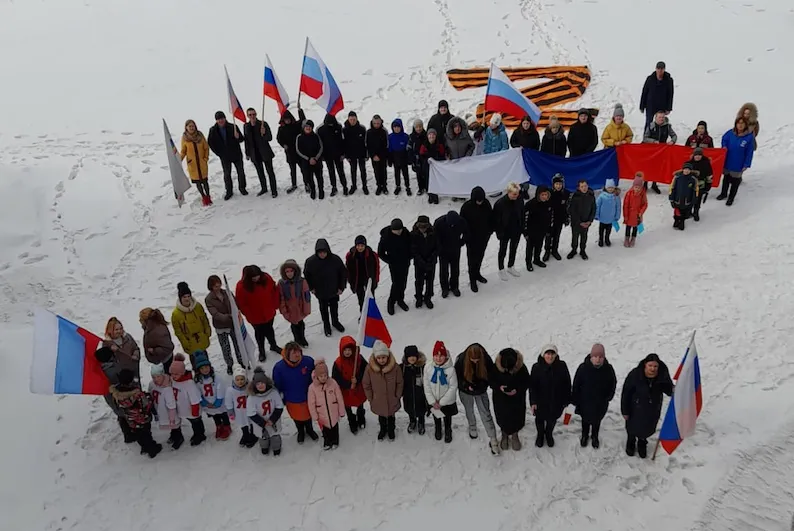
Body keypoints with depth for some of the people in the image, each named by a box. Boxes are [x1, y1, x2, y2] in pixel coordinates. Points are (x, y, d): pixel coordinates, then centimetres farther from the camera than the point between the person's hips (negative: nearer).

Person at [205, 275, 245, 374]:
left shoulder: (227, 293, -6)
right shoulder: (208, 299, -15)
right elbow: (215, 314, -25)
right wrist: (228, 316, -40)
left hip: (233, 324, 2)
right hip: (221, 328, -2)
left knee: (238, 344, 17)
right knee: (226, 348, 11)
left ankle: (241, 362, 39)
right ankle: (230, 365, 34)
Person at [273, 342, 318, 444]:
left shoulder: (309, 361, -26)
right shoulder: (279, 367, -27)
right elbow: (277, 386, -10)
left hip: (308, 397, 1)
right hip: (292, 400, 0)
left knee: (308, 415, 27)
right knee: (297, 417, 26)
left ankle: (309, 430, 59)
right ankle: (300, 432, 58)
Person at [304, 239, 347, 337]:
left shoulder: (335, 259, -22)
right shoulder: (310, 261, -20)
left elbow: (343, 273, -7)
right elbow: (306, 275, -1)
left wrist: (341, 287, -5)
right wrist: (311, 288, -1)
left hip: (334, 291, 0)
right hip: (320, 292, 0)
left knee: (334, 308, 22)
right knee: (323, 309, 19)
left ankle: (335, 322, 48)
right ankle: (326, 325, 42)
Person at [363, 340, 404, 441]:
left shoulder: (394, 366, -22)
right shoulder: (370, 367, -21)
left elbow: (400, 383, -8)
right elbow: (366, 385, -8)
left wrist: (397, 396, -3)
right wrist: (371, 399, -3)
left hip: (392, 400, 0)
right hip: (378, 401, 0)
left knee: (391, 416, 23)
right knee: (381, 417, 24)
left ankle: (391, 430, 51)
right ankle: (383, 430, 52)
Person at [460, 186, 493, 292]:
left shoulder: (486, 203, -10)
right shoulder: (466, 207, -23)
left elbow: (491, 217, 5)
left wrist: (491, 230, 5)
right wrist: (466, 237, -14)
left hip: (484, 237, 5)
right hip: (472, 239, -5)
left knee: (480, 256, 22)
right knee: (472, 259, 8)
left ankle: (477, 274, 44)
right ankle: (472, 280, 23)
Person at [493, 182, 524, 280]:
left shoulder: (520, 201, -10)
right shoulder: (500, 203, -24)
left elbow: (522, 216, 3)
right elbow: (496, 219, -16)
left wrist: (521, 228, 3)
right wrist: (498, 232, -14)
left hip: (516, 231, 4)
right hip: (505, 232, -4)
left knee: (514, 249, 20)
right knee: (503, 250, 13)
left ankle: (511, 267, 40)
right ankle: (501, 270, 30)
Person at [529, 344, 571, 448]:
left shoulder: (562, 366, -18)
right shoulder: (537, 367, -20)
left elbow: (567, 384, -6)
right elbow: (532, 386, -13)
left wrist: (566, 400, 0)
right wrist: (533, 402, -14)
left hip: (556, 401, 1)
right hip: (541, 401, -1)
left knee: (552, 420, 25)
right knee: (540, 419, 23)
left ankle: (549, 434, 55)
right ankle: (540, 435, 53)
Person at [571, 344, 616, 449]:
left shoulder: (608, 369, -21)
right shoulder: (583, 367, -25)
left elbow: (612, 384, -2)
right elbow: (576, 385, -14)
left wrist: (608, 398, 6)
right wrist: (575, 400, -8)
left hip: (601, 404, 1)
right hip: (585, 402, -1)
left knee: (596, 421, 26)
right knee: (585, 420, 25)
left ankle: (594, 436, 52)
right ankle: (585, 435, 52)